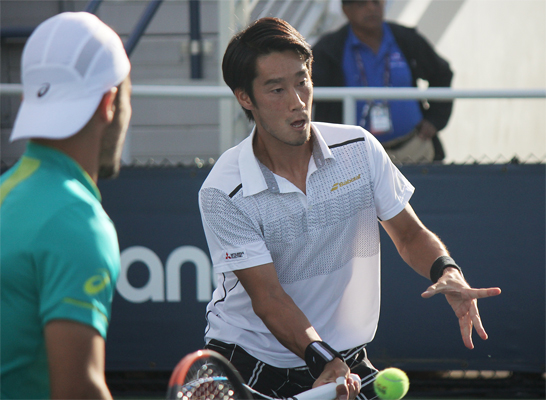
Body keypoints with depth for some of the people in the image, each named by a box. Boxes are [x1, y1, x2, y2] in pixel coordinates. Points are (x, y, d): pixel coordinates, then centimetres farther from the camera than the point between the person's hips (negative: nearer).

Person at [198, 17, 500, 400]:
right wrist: (322, 359, -34)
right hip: (248, 364, -2)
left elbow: (411, 236, 4)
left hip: (345, 358, 3)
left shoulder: (360, 149, -5)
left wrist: (447, 272, -18)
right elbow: (267, 296, -20)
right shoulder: (223, 193, -16)